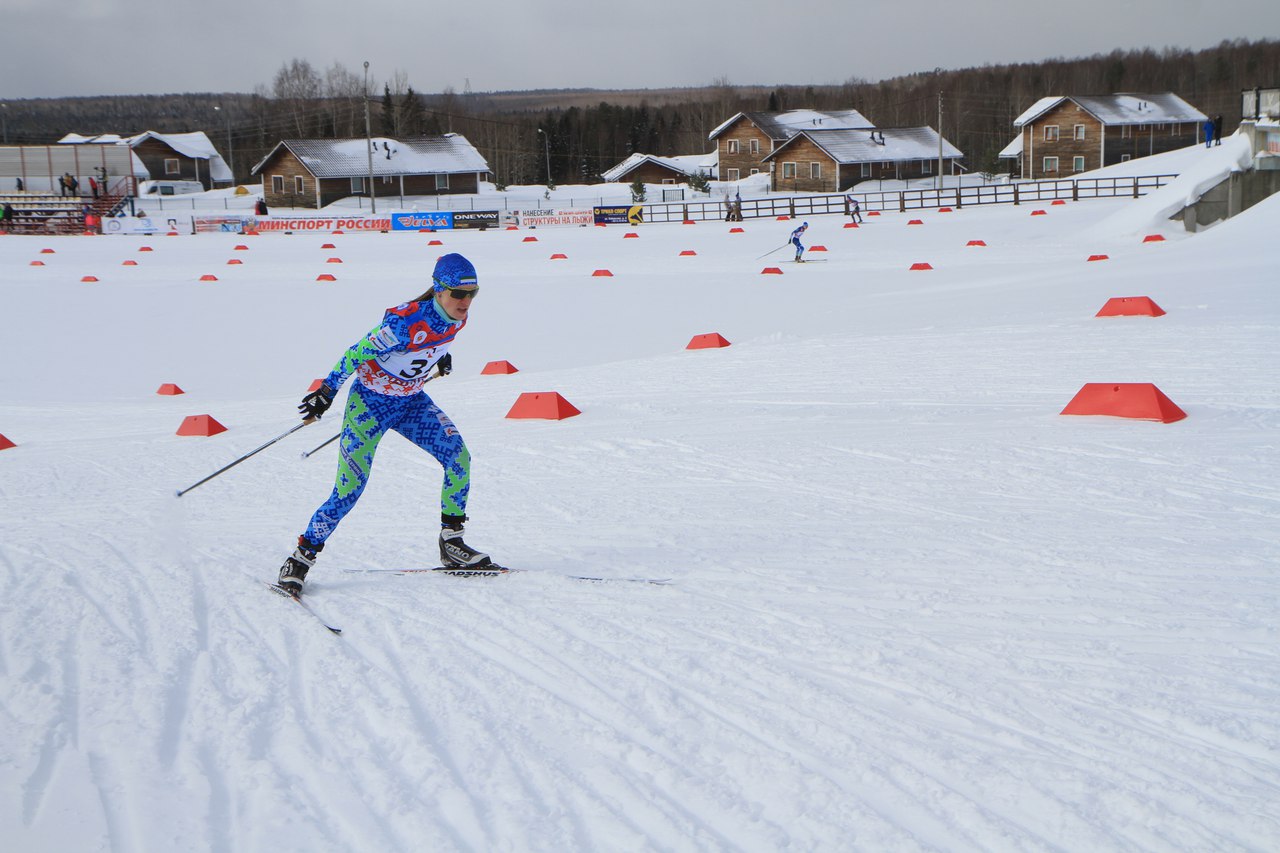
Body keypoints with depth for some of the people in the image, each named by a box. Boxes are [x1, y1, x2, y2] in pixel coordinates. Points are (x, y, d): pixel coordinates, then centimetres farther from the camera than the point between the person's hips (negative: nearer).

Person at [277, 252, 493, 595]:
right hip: (370, 402, -7)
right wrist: (327, 391, -21)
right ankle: (303, 555, 6)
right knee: (349, 489, -10)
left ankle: (452, 543, 1)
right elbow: (357, 352, -22)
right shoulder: (407, 322, -31)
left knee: (459, 457, -11)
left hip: (411, 401, 7)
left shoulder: (458, 318, -9)